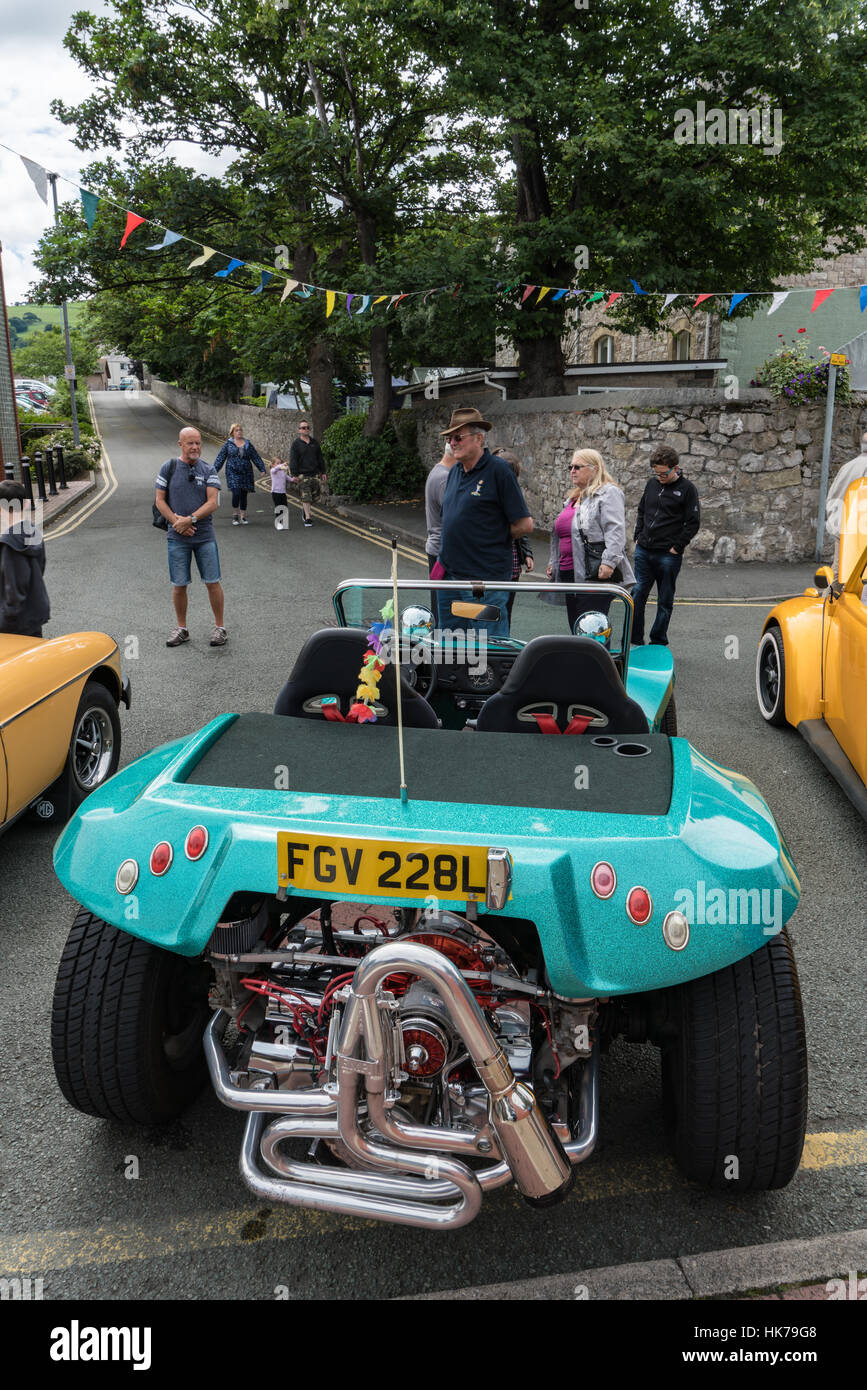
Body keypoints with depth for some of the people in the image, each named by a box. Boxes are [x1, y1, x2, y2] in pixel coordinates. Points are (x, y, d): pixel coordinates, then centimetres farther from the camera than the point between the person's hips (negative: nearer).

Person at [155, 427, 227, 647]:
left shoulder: (209, 470, 2)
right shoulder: (169, 468, 3)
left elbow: (212, 503, -7)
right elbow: (160, 500, 4)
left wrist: (190, 519, -18)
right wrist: (176, 521, -11)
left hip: (205, 536, 0)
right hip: (177, 537, 1)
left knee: (212, 582, 1)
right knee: (179, 585, 5)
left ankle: (219, 627, 14)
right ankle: (181, 629, 20)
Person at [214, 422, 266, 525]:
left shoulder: (248, 444, 8)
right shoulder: (228, 444, 3)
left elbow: (256, 458, 8)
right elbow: (220, 458, 4)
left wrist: (262, 469, 1)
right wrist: (214, 470, -2)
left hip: (246, 473, 2)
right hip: (233, 472, -2)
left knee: (244, 495, 5)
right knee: (236, 493, -14)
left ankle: (243, 516, 16)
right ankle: (235, 515, 3)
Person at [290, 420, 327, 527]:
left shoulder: (314, 442, 12)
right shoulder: (296, 443, -2)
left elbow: (320, 458, 16)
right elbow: (293, 460, -5)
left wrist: (323, 472, 13)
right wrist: (294, 474, -12)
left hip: (315, 474, 4)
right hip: (303, 474, -4)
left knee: (315, 496, 8)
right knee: (306, 497, -7)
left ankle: (304, 508, 34)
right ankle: (307, 517, -3)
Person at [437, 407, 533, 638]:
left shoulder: (498, 470, -11)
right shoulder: (455, 473, 12)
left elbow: (524, 525, -12)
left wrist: (495, 538, -1)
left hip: (485, 579, -8)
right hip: (449, 575, 8)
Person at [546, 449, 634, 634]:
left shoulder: (608, 493, -5)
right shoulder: (573, 498, 23)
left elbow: (615, 531, -16)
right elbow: (560, 534, 31)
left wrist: (609, 562, -25)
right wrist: (553, 562, 29)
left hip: (594, 573, -9)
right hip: (569, 572, 9)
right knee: (575, 627, 11)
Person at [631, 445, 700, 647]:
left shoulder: (687, 489, -5)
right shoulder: (652, 484, 10)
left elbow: (693, 523, -6)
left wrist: (677, 546, -10)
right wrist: (638, 537, 10)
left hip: (668, 555, -4)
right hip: (643, 551, 4)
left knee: (665, 601, 6)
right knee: (637, 595, 1)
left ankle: (658, 644, 16)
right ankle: (635, 640, 9)